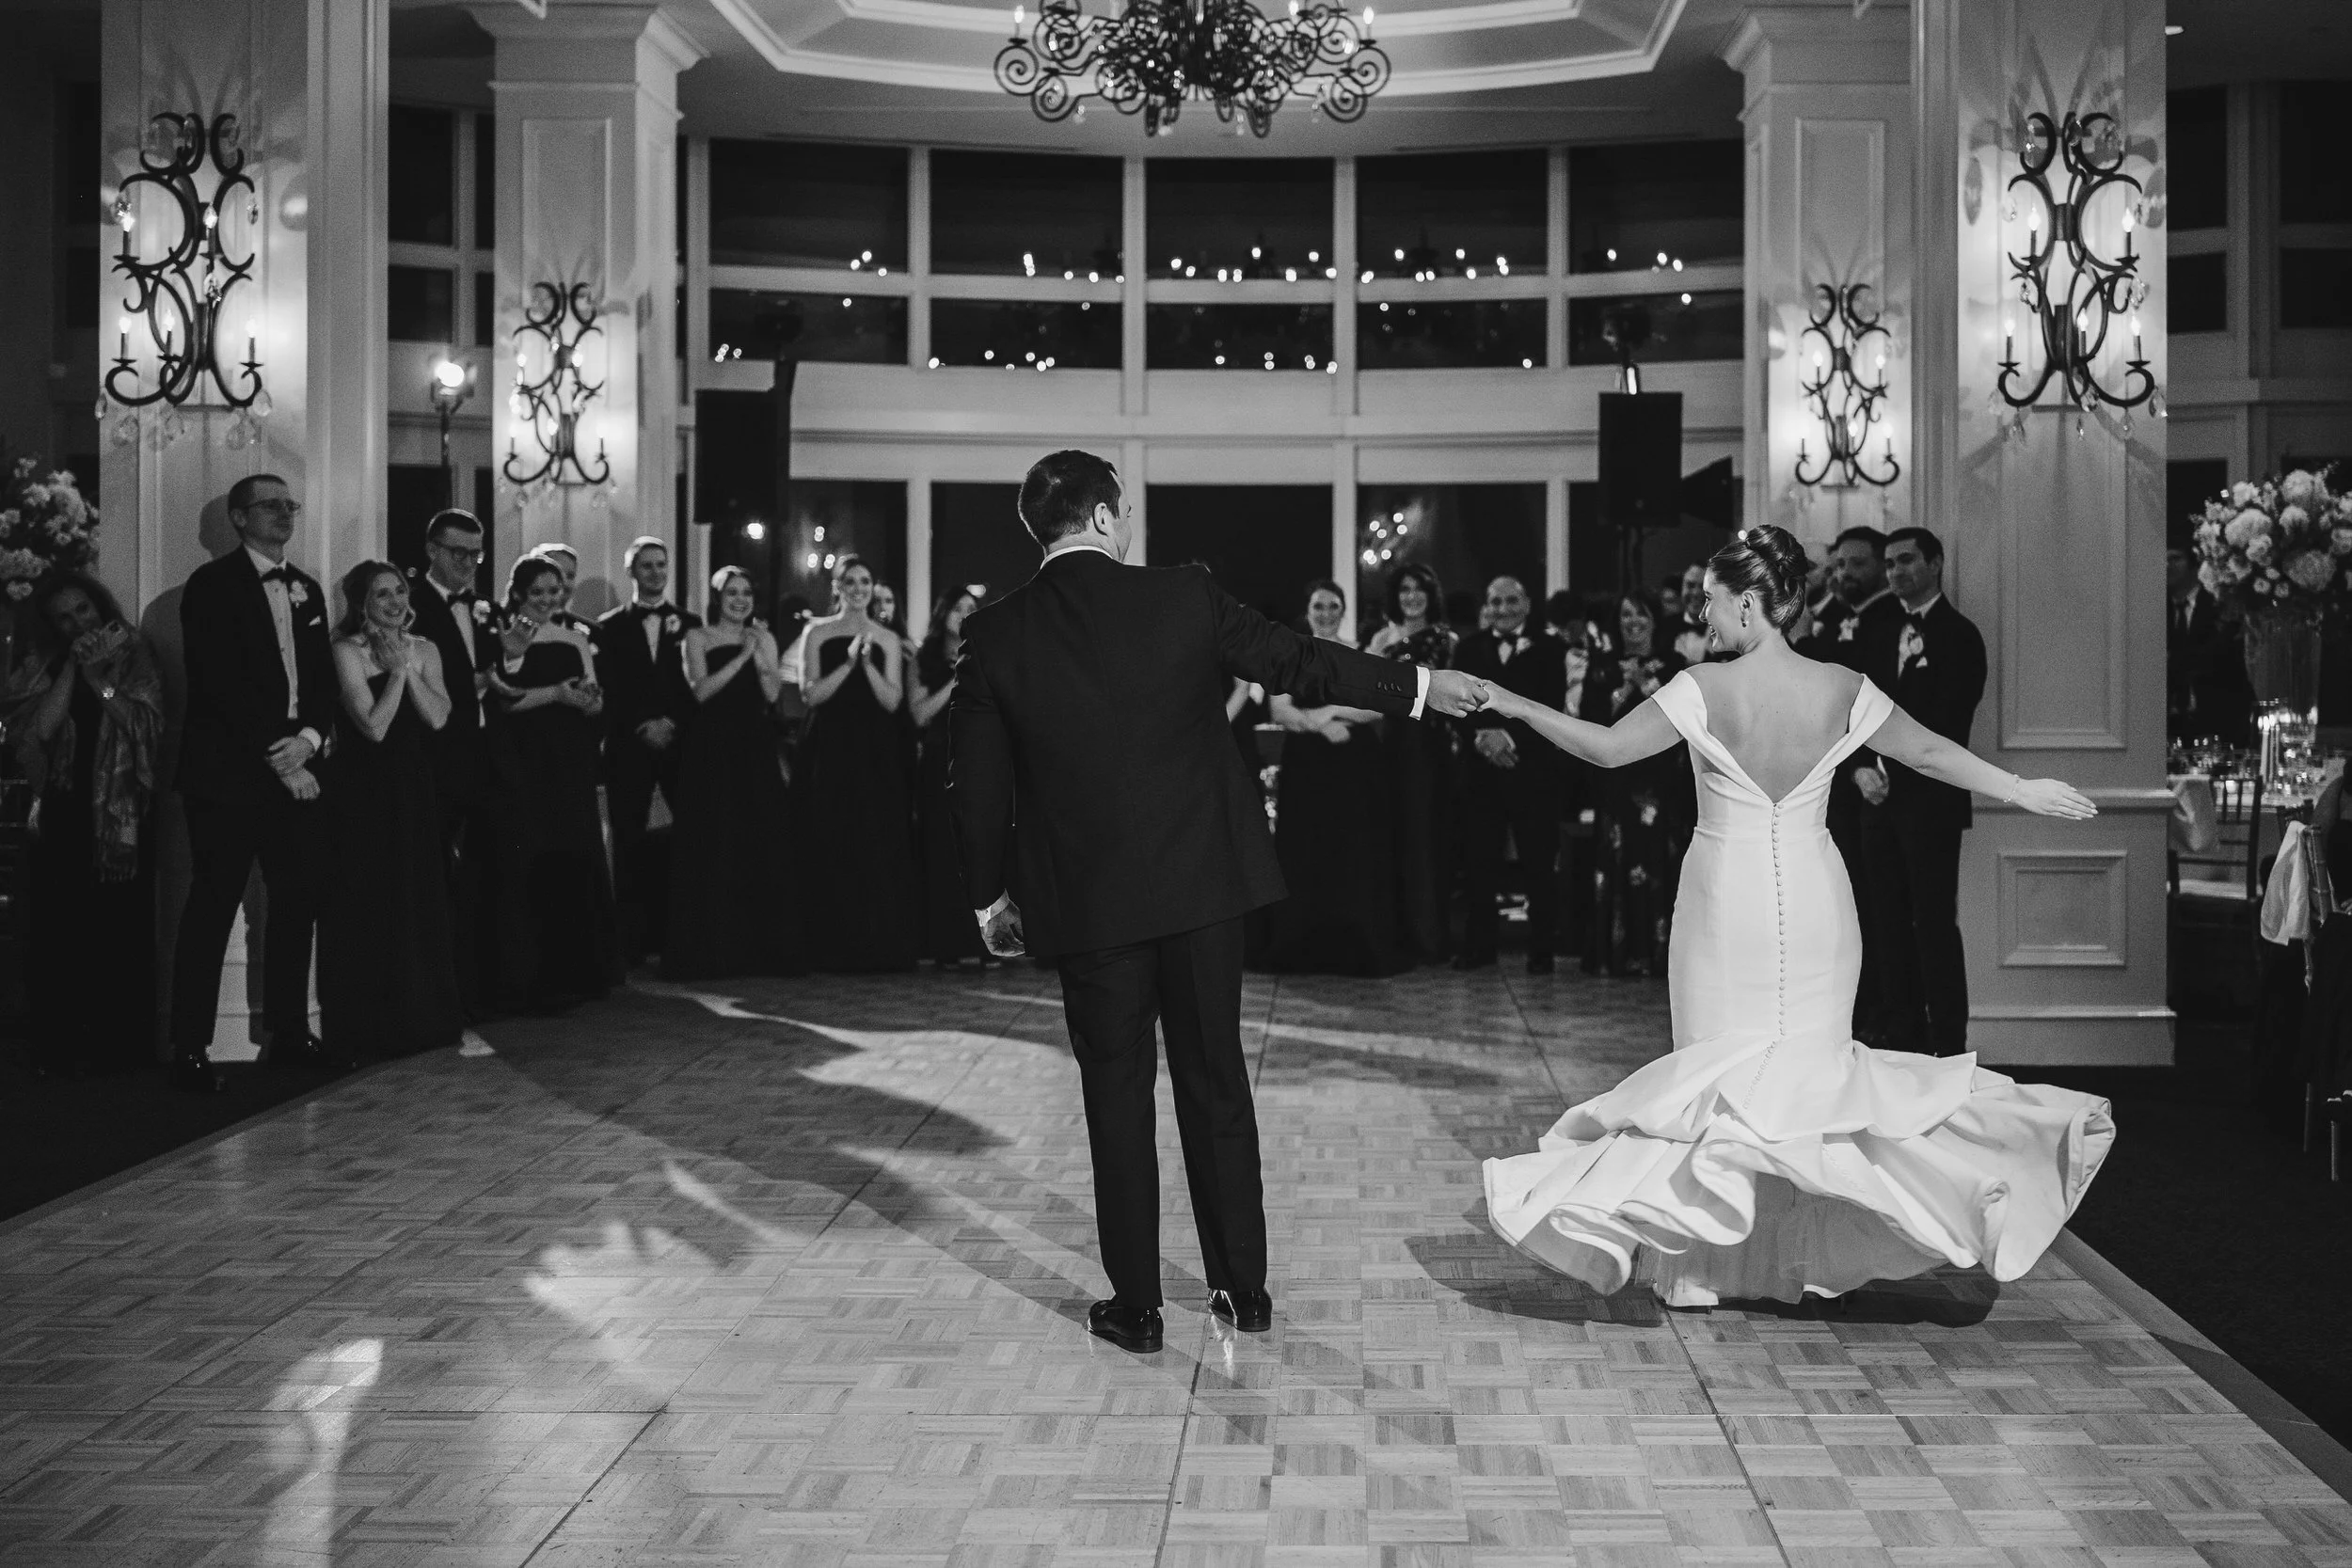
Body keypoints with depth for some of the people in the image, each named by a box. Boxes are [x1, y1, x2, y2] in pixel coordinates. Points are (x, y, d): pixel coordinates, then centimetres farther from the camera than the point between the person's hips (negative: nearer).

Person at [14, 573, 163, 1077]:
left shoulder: (135, 657, 7)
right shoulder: (52, 669, 15)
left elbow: (146, 724, -5)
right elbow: (39, 729, -2)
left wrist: (99, 678, -13)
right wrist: (72, 667, -5)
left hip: (121, 815, -3)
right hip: (63, 814, 3)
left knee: (120, 932, -7)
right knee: (57, 933, -2)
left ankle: (119, 1047, 0)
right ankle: (60, 1049, 3)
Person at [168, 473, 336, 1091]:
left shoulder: (305, 589, 16)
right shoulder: (212, 584, -4)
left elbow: (323, 677, 13)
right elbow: (220, 685, -12)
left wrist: (309, 737, -7)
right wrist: (277, 759, -15)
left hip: (294, 770, 6)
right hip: (228, 774, -6)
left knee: (298, 901, 6)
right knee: (212, 908, -4)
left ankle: (288, 1034, 16)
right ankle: (190, 1050, 1)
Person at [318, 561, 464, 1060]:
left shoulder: (424, 649, 8)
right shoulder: (347, 651, -7)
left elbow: (438, 717, -5)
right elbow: (374, 725, -16)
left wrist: (407, 668, -9)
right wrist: (395, 670, -12)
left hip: (414, 791, 5)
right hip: (363, 791, -5)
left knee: (421, 902, 7)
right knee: (367, 904, -2)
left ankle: (420, 1017, 18)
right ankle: (368, 1026, 6)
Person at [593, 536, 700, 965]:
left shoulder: (689, 623, 12)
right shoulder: (610, 626, 9)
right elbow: (608, 688, 1)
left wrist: (671, 722, -8)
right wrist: (642, 726, -9)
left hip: (681, 741, 1)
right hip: (629, 746, -1)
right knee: (630, 842, -3)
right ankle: (634, 938, 0)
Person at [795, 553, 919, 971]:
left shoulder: (887, 639, 10)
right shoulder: (818, 632, 6)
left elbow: (892, 701, 1)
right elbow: (811, 694, -4)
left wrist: (868, 662, -12)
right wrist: (849, 660, -14)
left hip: (876, 753, 2)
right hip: (831, 750, -1)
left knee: (879, 847, -2)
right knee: (833, 847, -4)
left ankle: (880, 946, 3)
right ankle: (836, 947, 0)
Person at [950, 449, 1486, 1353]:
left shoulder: (995, 636, -6)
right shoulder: (1183, 599, -7)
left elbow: (977, 789, -2)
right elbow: (1302, 665, 2)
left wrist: (991, 897, 11)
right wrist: (1420, 686, 15)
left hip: (1084, 904, -1)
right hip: (1200, 886, 1)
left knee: (1116, 1097, 9)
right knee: (1217, 1081, 13)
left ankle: (1136, 1309, 15)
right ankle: (1244, 1289, 22)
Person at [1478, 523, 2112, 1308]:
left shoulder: (1705, 689, -14)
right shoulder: (1842, 689, -3)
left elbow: (1607, 748, -13)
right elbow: (1930, 752, 7)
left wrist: (1517, 705, -2)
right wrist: (2024, 790, 20)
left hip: (1726, 903, -3)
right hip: (1813, 902, 3)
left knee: (1714, 1071, 7)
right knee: (1813, 1065, 12)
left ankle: (1705, 1266, 10)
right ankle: (1806, 1258, 11)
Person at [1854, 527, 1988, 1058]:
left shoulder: (1959, 634, -3)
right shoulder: (1881, 635, 17)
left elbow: (1948, 723, -10)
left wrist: (1891, 769, -12)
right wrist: (1861, 767, -4)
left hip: (1931, 799, -6)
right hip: (1880, 796, 6)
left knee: (1935, 923, -5)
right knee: (1891, 922, 5)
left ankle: (1948, 1048, -1)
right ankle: (1901, 1039, 10)